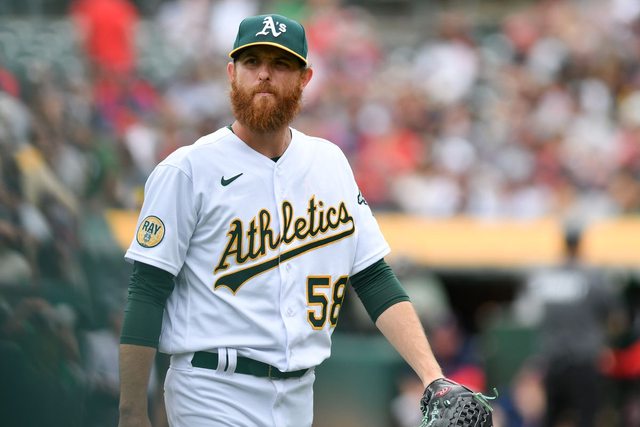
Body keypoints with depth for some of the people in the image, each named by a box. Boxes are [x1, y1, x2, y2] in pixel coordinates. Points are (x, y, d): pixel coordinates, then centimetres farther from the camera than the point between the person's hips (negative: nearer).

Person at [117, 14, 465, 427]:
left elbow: (375, 280, 10)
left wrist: (432, 376, -3)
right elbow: (147, 294, -6)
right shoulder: (186, 170, -4)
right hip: (213, 394, -5)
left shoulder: (330, 161, 11)